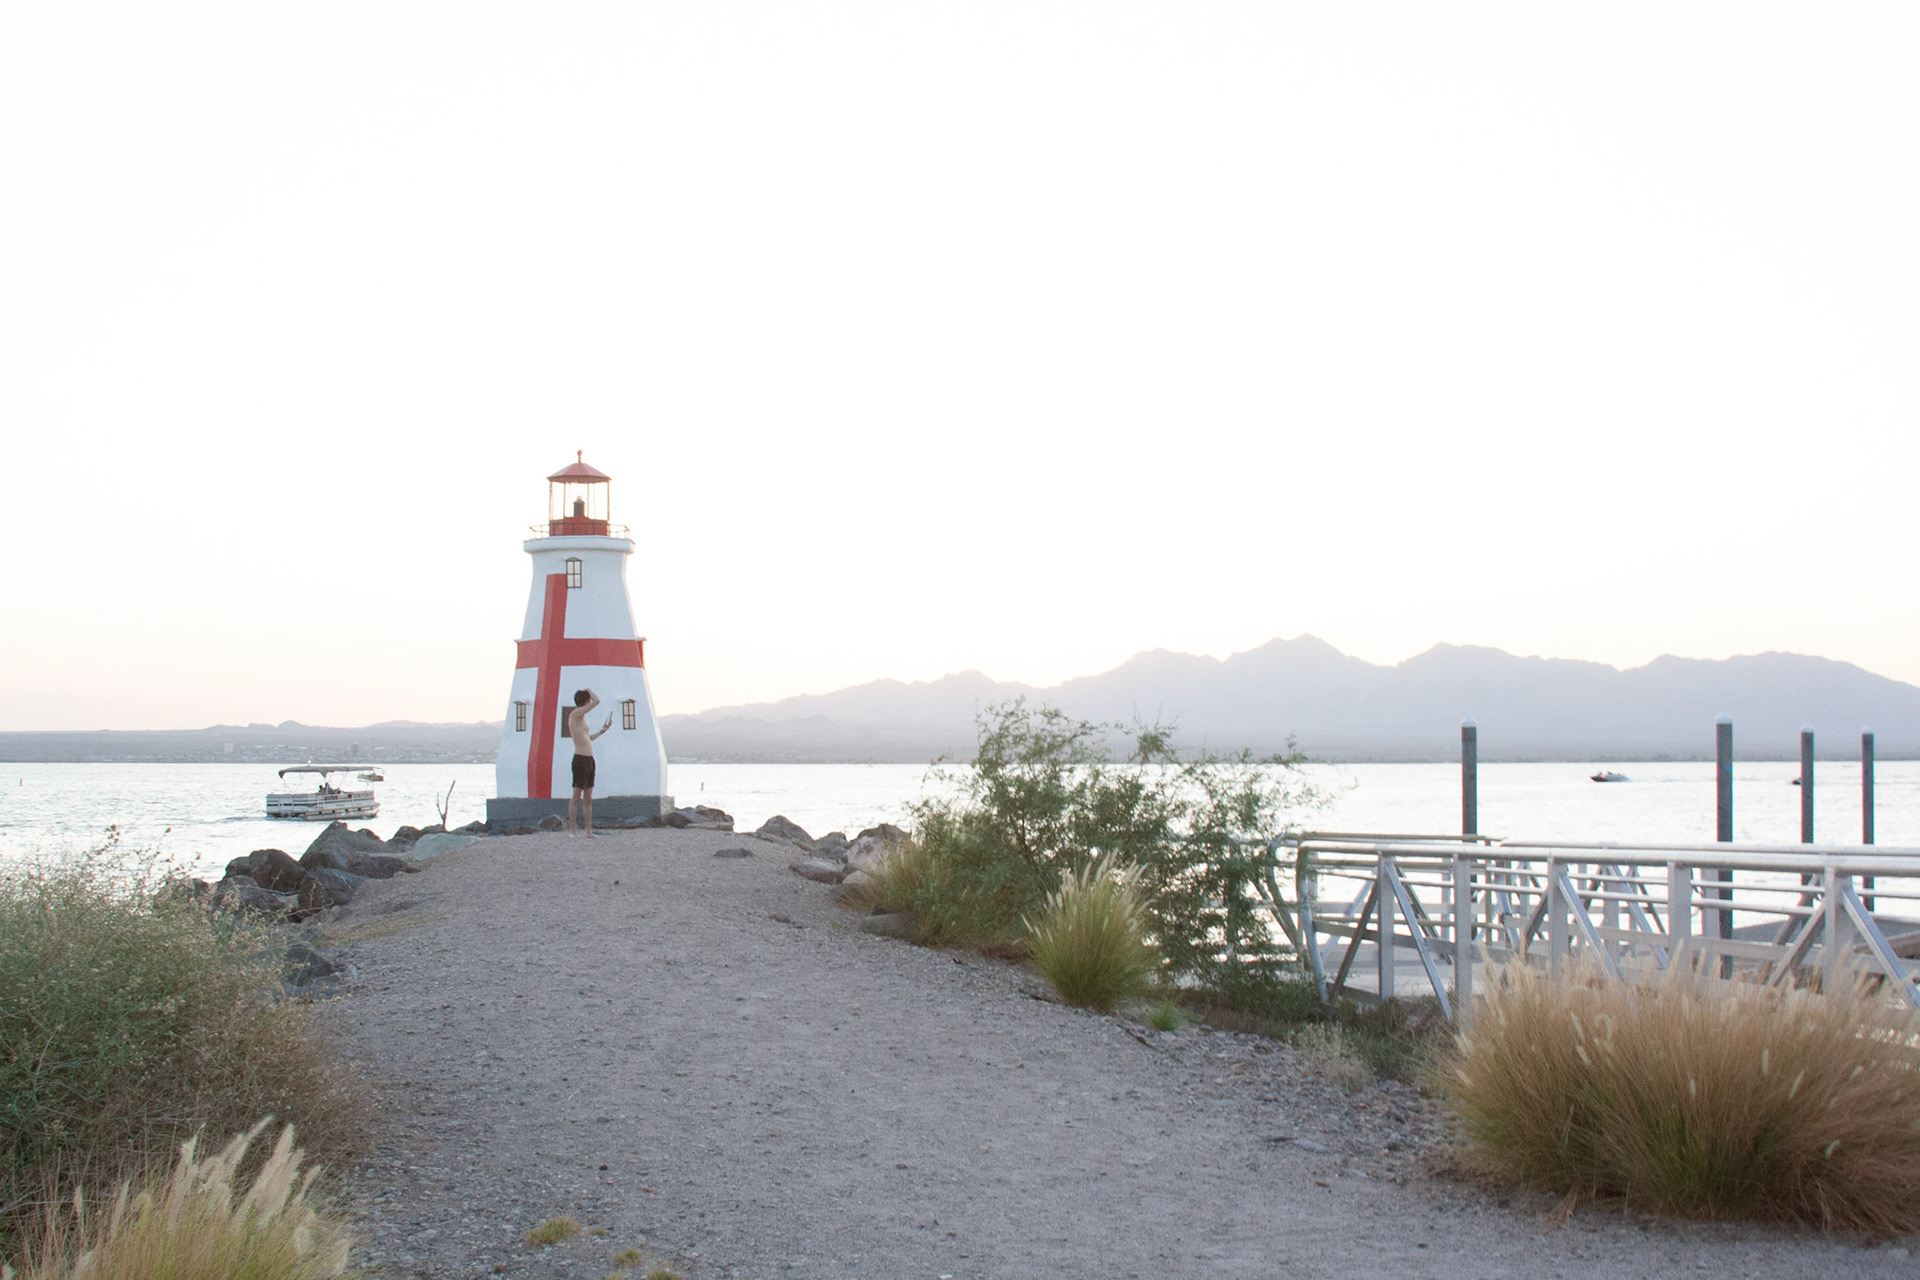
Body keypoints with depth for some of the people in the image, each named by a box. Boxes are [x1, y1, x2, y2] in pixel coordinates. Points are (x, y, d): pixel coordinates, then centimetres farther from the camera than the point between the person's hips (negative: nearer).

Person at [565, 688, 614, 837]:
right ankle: (571, 829, -3)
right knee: (576, 796, -6)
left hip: (589, 760, 9)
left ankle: (589, 831, 10)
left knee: (588, 799, 9)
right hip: (580, 759, -9)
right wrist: (589, 690, 2)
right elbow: (597, 701, -16)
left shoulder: (581, 718, 20)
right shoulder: (575, 713, -8)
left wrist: (602, 731, 35)